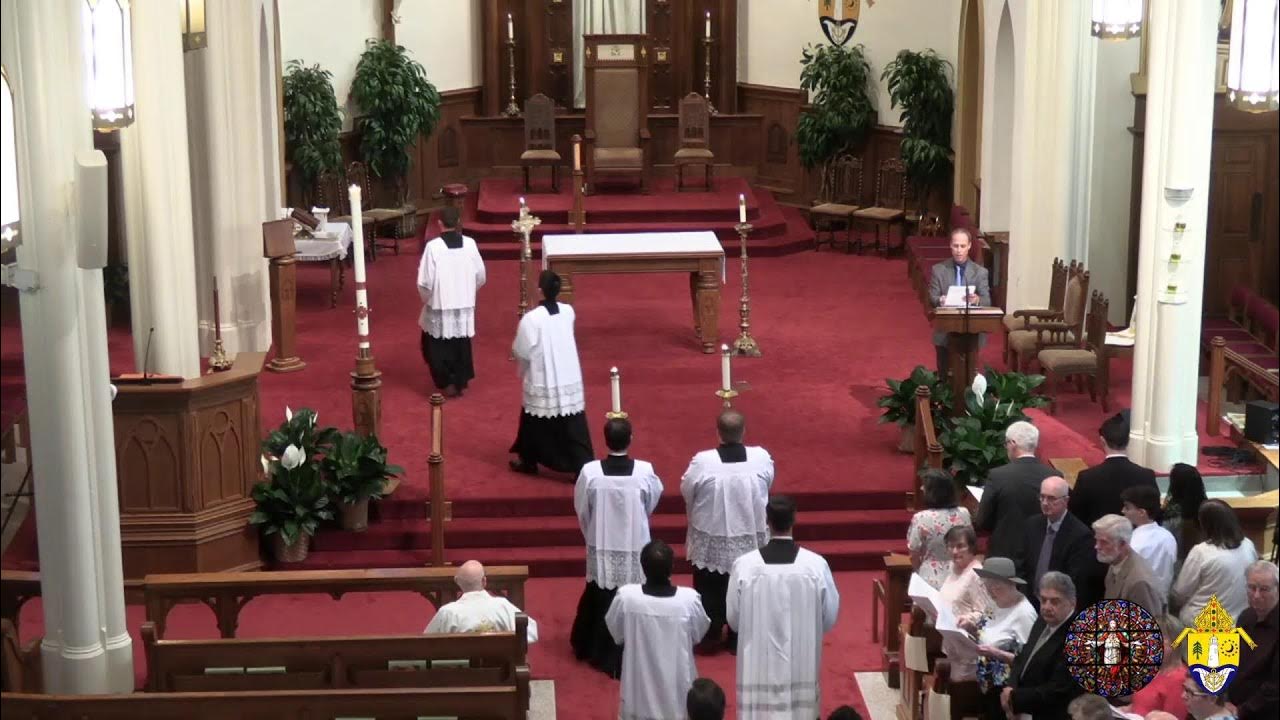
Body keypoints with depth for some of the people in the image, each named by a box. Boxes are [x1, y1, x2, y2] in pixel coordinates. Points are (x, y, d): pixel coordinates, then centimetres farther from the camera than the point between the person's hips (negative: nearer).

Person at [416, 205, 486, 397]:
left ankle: (447, 382, 9)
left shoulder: (433, 246, -17)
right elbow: (481, 276, 2)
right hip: (464, 305, 3)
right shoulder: (470, 244, -7)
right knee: (461, 345, 18)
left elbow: (425, 281, -15)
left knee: (438, 348, 13)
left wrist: (426, 298, 6)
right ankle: (461, 381, 23)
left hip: (440, 305, -3)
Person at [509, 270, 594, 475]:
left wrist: (522, 370, 12)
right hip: (570, 379, 4)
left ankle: (528, 462, 32)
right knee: (573, 427, 5)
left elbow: (521, 352, -10)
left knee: (534, 424, 16)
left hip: (542, 381, -4)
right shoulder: (569, 311, -2)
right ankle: (583, 468, 1)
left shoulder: (531, 318, -19)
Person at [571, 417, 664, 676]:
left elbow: (581, 510, -2)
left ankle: (596, 651, 35)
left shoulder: (590, 472, -16)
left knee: (600, 600, 19)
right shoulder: (645, 471, -17)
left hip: (601, 548, 1)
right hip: (635, 548, -1)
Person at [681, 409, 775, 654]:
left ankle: (710, 637, 29)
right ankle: (738, 638, 29)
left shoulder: (702, 461, -23)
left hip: (710, 537, -1)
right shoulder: (762, 458, -17)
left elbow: (686, 491, -6)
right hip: (750, 536, 2)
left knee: (710, 591, 18)